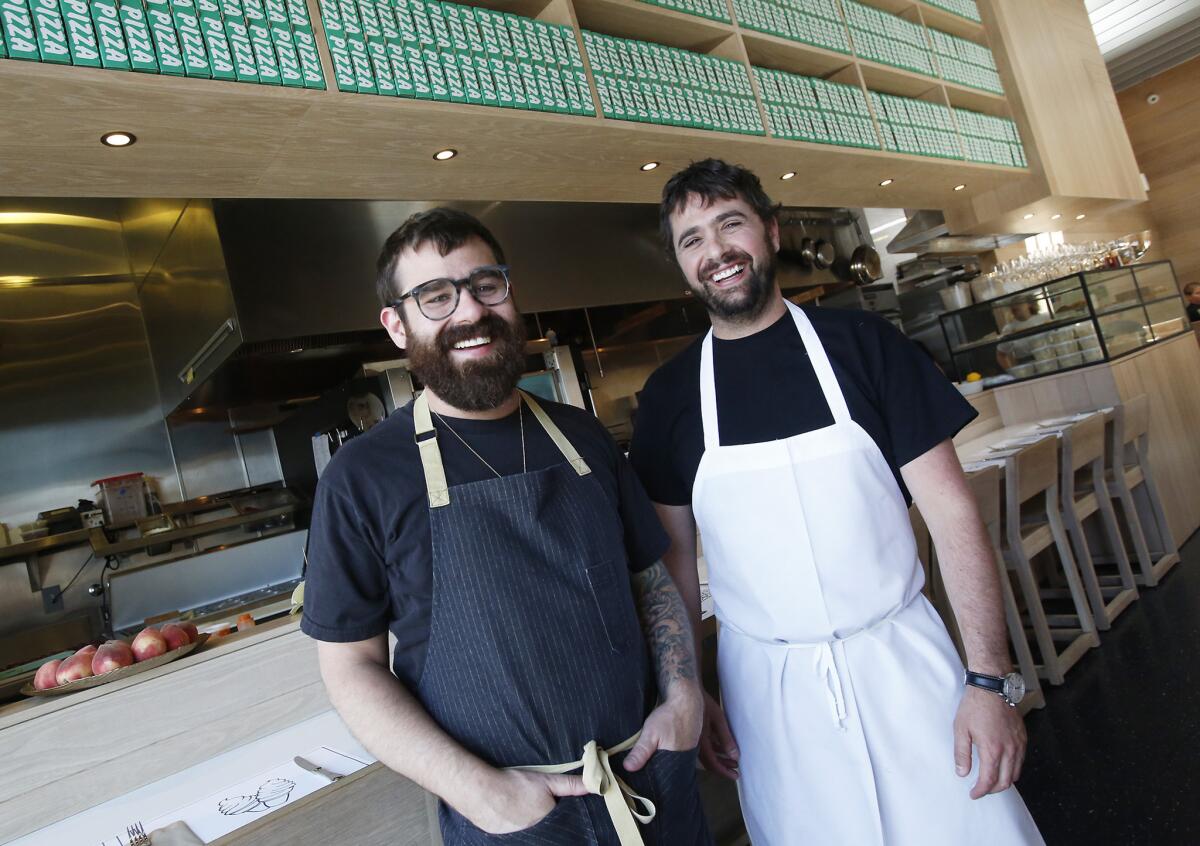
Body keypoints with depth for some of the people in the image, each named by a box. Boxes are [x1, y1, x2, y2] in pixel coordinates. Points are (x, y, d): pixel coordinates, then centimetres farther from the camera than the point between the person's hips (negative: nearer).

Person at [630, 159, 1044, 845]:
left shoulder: (860, 342, -4)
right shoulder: (670, 394, -1)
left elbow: (950, 508, -5)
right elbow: (674, 554, 5)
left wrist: (991, 678, -8)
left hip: (902, 662, 0)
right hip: (765, 685, 1)